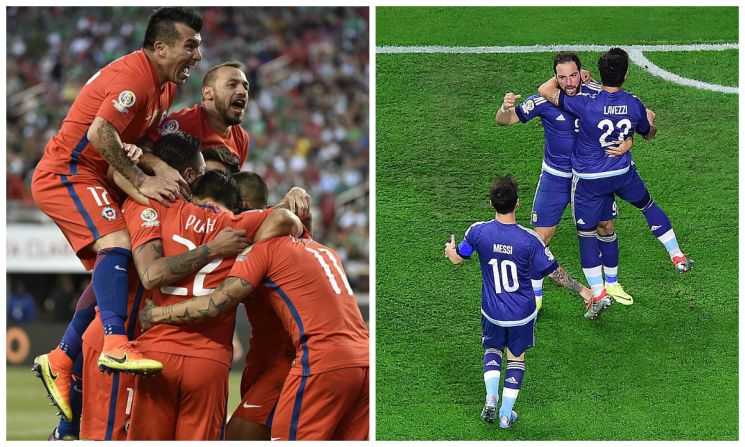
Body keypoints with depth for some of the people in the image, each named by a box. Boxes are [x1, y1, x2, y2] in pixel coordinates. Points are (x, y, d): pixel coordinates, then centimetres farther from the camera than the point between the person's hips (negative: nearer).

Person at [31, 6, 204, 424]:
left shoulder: (166, 85, 11)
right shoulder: (134, 76, -20)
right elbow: (100, 134, -28)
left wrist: (160, 168, -12)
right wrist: (143, 180, -24)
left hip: (92, 179, 11)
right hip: (67, 173, -11)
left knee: (110, 269, 11)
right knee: (116, 242, -28)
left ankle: (61, 361, 17)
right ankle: (116, 343, -40)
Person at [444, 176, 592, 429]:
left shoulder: (478, 232, -17)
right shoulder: (530, 239, -23)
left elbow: (457, 258, 1)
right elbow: (554, 272, -12)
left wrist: (450, 249, 27)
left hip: (492, 312, 1)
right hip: (522, 313, -1)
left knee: (492, 349, 26)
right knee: (516, 358, 19)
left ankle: (491, 396, 4)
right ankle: (506, 414, 20)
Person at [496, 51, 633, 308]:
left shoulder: (595, 93, -16)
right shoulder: (545, 101, -22)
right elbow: (504, 121, -17)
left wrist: (626, 141, -20)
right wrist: (505, 108, -41)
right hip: (556, 178, -2)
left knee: (605, 227, 14)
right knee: (542, 236, -3)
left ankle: (611, 284, 36)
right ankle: (535, 294, 16)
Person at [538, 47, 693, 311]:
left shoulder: (586, 104, -26)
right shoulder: (634, 105, -13)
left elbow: (545, 90, -17)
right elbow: (649, 134, 8)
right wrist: (650, 120, 30)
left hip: (588, 180, -3)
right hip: (623, 174, 3)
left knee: (586, 233, 10)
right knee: (648, 205, 30)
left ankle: (598, 293, 12)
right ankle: (678, 257, 36)